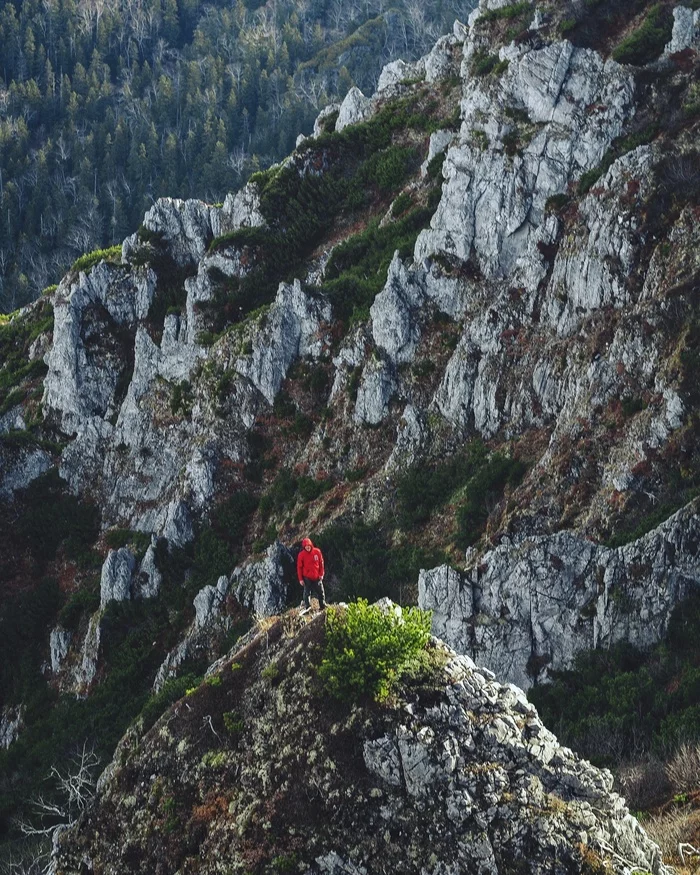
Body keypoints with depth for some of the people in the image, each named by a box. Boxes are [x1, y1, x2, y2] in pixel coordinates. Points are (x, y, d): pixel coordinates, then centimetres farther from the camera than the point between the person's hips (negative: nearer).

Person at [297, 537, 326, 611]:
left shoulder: (317, 552, -6)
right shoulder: (301, 555, -10)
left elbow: (321, 563, 4)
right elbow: (299, 567, -5)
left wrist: (321, 574, 2)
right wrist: (300, 579, -6)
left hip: (317, 577, 2)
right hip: (307, 578, -2)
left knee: (321, 592, 12)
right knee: (307, 593, 5)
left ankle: (323, 606, 27)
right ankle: (307, 607, 16)